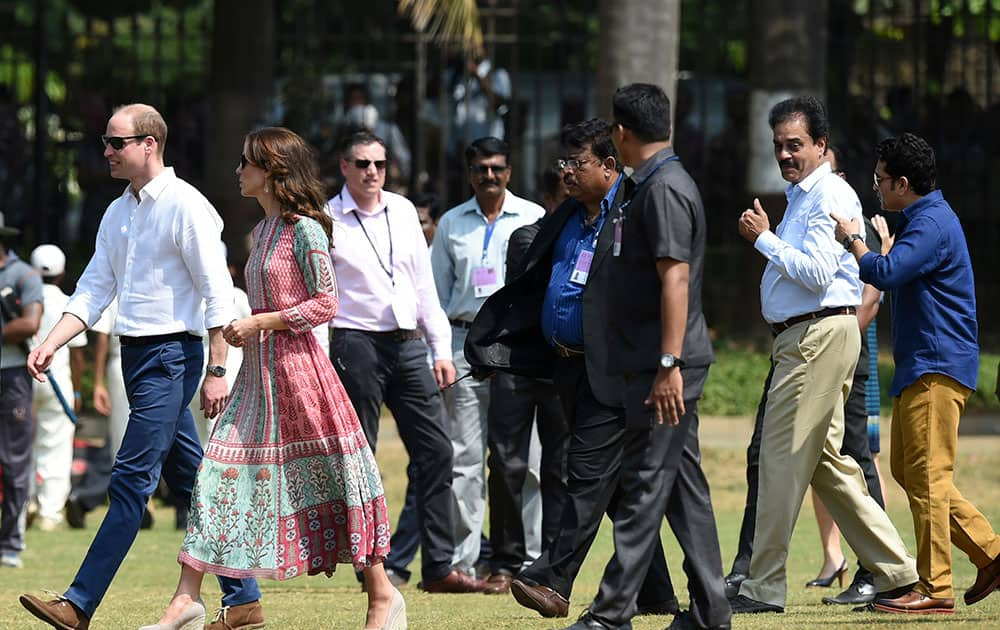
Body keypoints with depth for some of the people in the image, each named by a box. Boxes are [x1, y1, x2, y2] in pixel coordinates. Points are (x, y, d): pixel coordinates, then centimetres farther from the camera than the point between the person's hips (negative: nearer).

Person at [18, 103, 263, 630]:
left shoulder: (185, 206, -11)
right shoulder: (118, 213, 14)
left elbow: (218, 294, -13)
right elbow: (93, 290, 14)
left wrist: (216, 371, -16)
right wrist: (50, 344, 0)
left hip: (172, 355, -9)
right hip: (135, 354, 9)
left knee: (131, 481, -10)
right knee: (191, 482, 11)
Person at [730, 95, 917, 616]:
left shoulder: (831, 197, -11)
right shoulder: (801, 195, 20)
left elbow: (817, 272, -21)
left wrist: (764, 239, -14)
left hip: (821, 335, -11)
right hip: (799, 337, 11)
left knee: (782, 460, -9)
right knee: (826, 464, 11)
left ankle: (764, 588, -6)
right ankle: (895, 570, 13)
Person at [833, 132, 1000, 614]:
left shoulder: (932, 224, -15)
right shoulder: (922, 220, 19)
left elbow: (885, 274, -28)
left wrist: (852, 240, -13)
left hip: (937, 368, -11)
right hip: (919, 368, 11)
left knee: (927, 475, -10)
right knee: (908, 471, 12)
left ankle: (934, 588, -9)